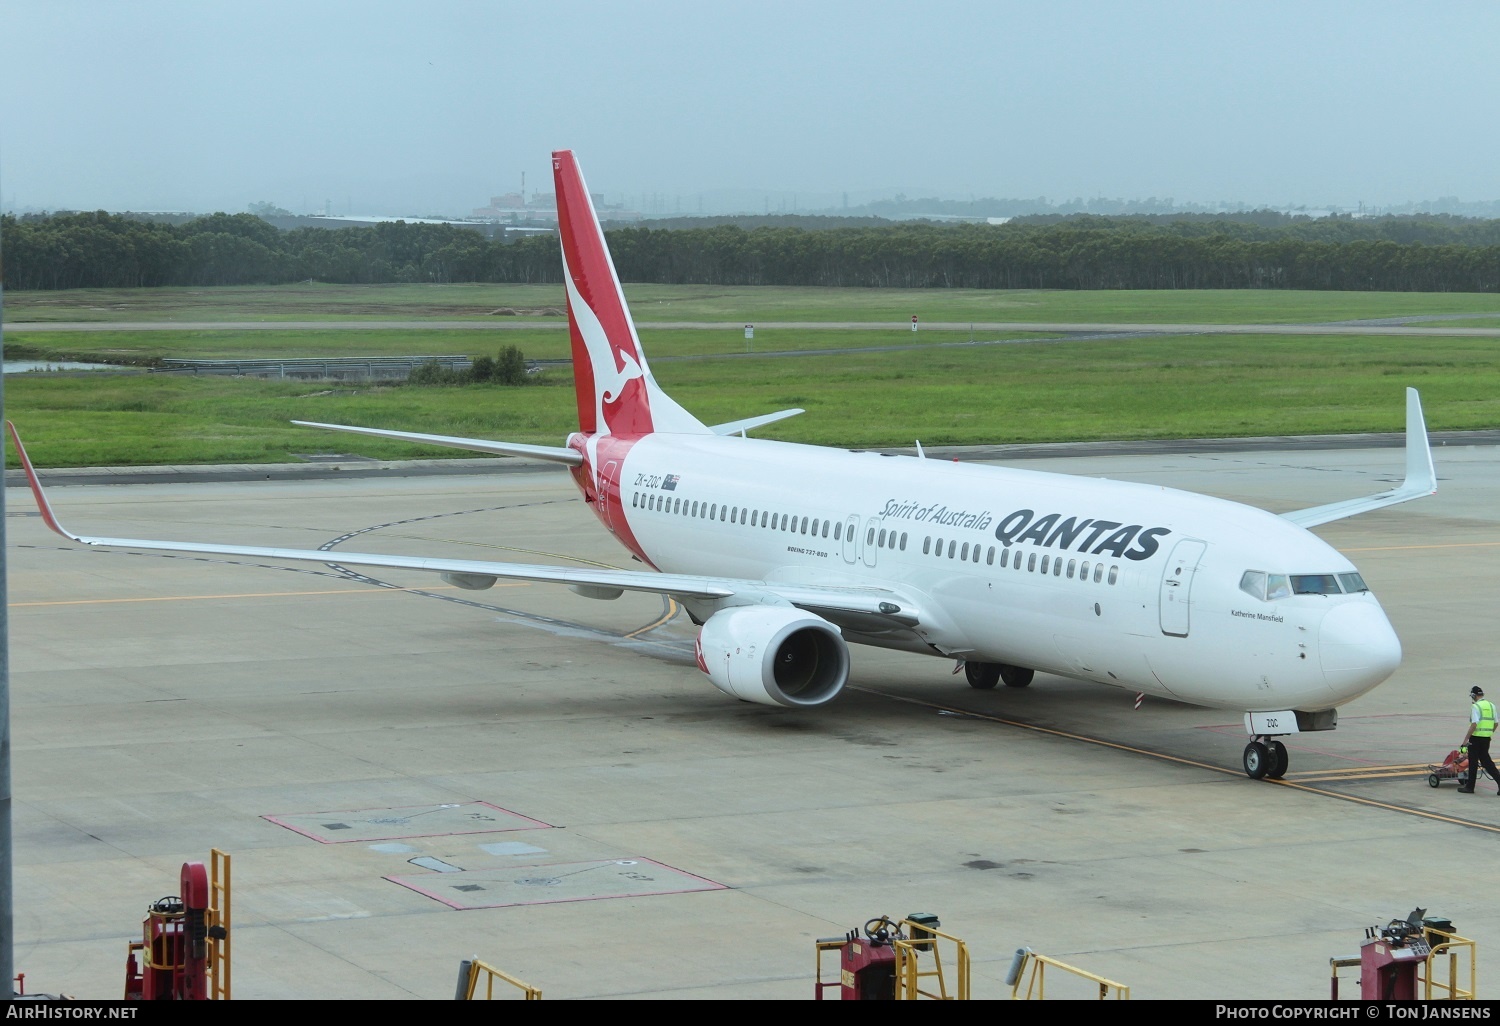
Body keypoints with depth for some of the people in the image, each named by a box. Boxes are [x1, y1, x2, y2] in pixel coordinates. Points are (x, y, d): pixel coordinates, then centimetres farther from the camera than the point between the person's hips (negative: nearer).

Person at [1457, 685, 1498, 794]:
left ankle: (1470, 787, 10)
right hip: (1487, 738, 6)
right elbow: (1495, 723, 14)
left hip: (1476, 737, -6)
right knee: (1486, 760, 13)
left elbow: (1474, 724, -21)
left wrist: (1466, 738, -17)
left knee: (1473, 762, 3)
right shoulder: (1491, 706, 9)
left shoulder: (1476, 706, -13)